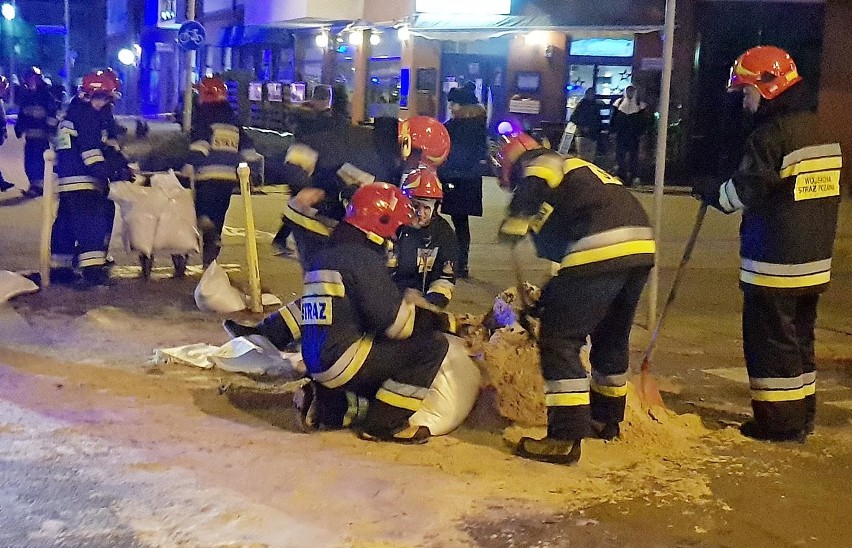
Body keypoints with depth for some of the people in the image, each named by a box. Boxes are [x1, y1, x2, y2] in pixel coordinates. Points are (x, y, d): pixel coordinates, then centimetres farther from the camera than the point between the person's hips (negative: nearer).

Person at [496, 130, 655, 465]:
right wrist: (543, 300, 38)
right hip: (641, 246, 9)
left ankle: (566, 438, -4)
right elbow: (557, 246, 36)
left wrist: (512, 226, -4)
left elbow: (535, 184, -15)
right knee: (611, 336, 26)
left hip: (601, 249, -9)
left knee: (559, 339, -1)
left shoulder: (538, 162, 12)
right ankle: (607, 418, 41)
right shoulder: (578, 173, 36)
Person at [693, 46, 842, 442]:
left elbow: (744, 192, -14)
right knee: (799, 337, 17)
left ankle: (779, 422, 6)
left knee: (770, 340, 0)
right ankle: (802, 417, 26)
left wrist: (713, 195, 4)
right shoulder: (816, 130, 12)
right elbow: (823, 196, 17)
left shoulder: (770, 135, -17)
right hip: (814, 260, 9)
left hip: (774, 263, -9)